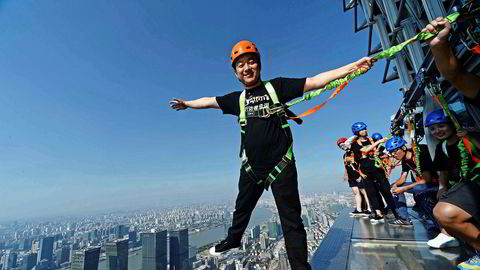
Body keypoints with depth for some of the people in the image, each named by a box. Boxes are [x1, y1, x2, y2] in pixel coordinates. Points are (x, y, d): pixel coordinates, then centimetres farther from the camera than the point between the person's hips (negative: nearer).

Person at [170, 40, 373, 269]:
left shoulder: (277, 86, -2)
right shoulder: (237, 99, 7)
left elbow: (315, 81, -5)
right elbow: (209, 101, 21)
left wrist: (352, 67, -12)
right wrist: (187, 103, 33)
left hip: (281, 164, -4)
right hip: (251, 167, 4)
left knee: (291, 219, 5)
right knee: (241, 209, 24)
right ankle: (232, 240, 52)